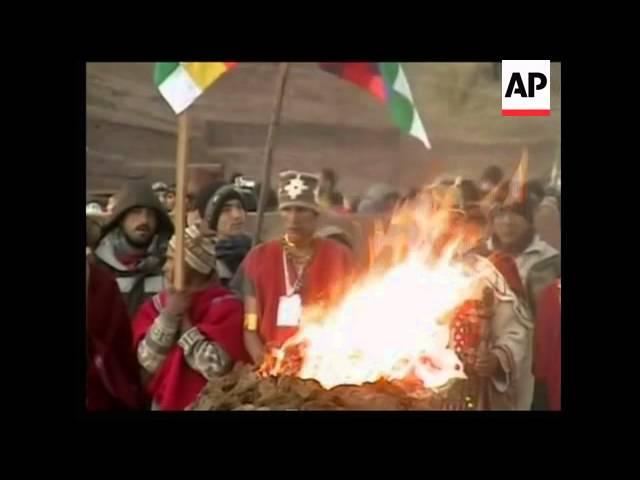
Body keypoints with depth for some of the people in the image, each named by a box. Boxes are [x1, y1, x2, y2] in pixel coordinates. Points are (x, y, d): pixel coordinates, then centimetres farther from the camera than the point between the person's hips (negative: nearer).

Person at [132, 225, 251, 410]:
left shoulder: (226, 307, -11)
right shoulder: (159, 303, 3)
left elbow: (216, 368, -21)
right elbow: (148, 362, -5)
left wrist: (184, 320, -13)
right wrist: (169, 316, -14)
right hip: (164, 402, 4)